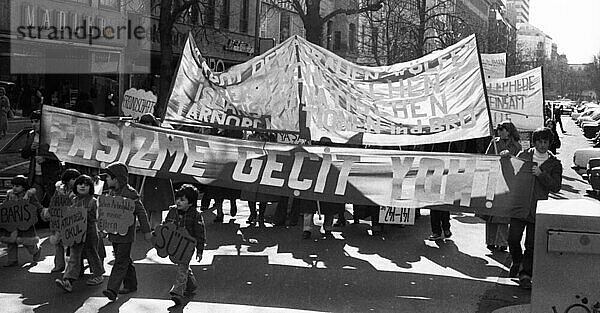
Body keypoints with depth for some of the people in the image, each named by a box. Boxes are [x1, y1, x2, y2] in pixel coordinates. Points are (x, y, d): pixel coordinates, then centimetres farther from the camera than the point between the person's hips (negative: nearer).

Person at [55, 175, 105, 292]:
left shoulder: (92, 201, -5)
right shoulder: (73, 201, 10)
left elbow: (94, 217, -8)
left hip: (90, 231, -4)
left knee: (92, 253, 10)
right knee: (74, 256, -4)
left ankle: (98, 275, 30)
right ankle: (68, 281, -12)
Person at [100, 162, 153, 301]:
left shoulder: (130, 193, -15)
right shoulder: (111, 192, 9)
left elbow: (141, 212, -12)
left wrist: (146, 231, -10)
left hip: (126, 234, -8)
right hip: (114, 233, 8)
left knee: (121, 261, -7)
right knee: (125, 260, 16)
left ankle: (112, 289, -12)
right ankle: (131, 284, 27)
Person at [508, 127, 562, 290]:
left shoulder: (554, 164, 5)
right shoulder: (523, 155, 8)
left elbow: (556, 187, -5)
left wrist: (541, 174, -18)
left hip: (537, 209, -1)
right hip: (519, 206, 1)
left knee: (531, 244, -1)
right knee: (513, 239, -2)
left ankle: (525, 273, 9)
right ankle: (517, 262, 25)